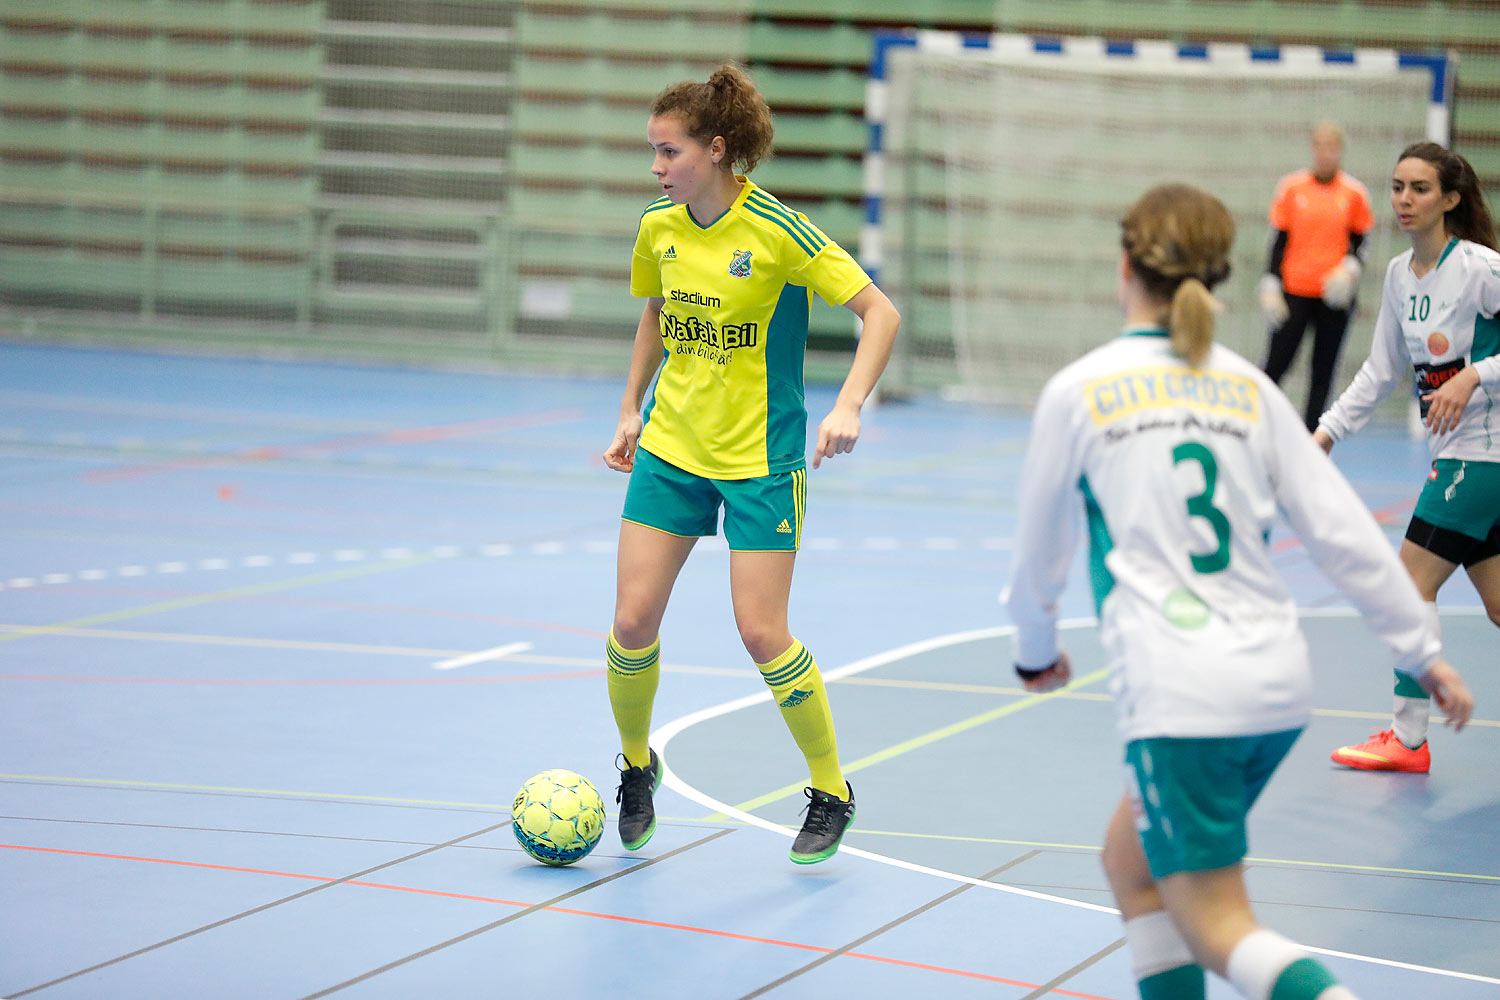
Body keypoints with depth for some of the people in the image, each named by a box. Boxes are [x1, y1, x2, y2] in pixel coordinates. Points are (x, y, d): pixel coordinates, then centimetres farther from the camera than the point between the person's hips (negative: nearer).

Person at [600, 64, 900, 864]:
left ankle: (831, 793, 12)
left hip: (760, 458, -5)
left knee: (762, 632, -7)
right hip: (671, 447, 5)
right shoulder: (657, 228, 0)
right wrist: (630, 410, 14)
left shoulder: (777, 231, -18)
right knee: (633, 620, -2)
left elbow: (880, 312, -15)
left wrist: (847, 407, -26)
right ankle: (636, 765, 24)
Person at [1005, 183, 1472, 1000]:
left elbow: (1039, 552, 10)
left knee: (1217, 930, -1)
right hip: (1278, 679, 5)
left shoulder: (1080, 389, -1)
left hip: (1177, 693, -5)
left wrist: (1035, 649, 29)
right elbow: (1343, 531, 7)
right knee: (1132, 861, 23)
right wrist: (1422, 651, 14)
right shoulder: (1248, 387, 9)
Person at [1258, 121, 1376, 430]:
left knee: (1324, 369, 3)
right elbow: (1278, 242, 3)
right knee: (1276, 364, -3)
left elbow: (1360, 244, 8)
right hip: (1294, 292, -1)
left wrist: (1350, 270, -11)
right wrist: (1271, 286, -4)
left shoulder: (1354, 193, 2)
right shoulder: (1292, 187, 1)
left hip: (1334, 296, 1)